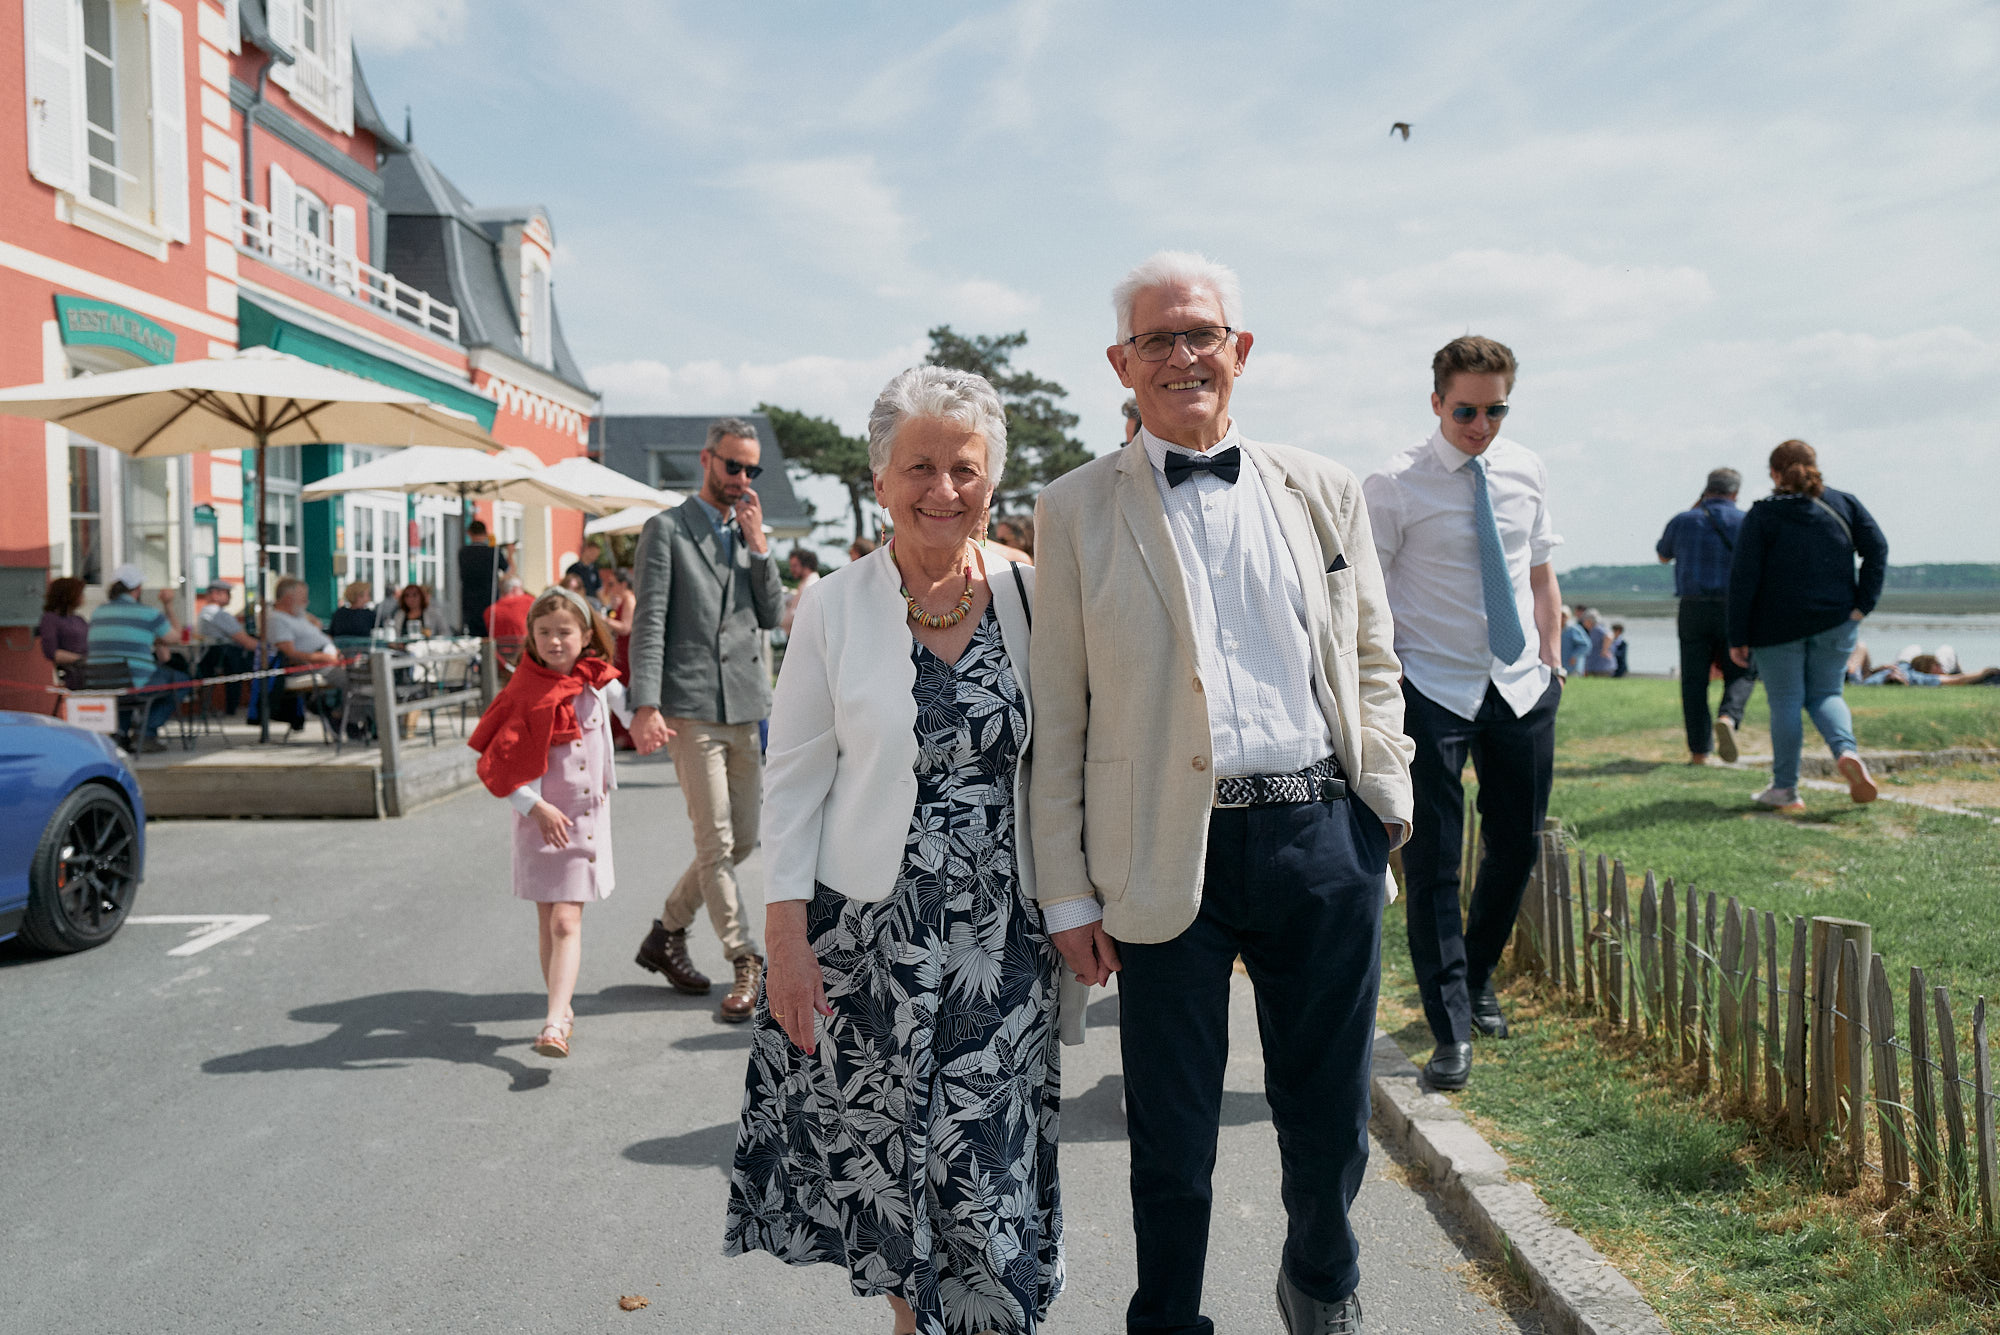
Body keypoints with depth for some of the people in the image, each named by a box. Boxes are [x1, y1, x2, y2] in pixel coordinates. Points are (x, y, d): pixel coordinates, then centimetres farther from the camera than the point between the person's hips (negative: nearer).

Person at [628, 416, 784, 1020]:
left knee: (742, 839, 9)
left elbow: (772, 615, 9)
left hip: (749, 708, 6)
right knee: (715, 843, -6)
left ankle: (665, 935, 27)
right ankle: (747, 966, 1)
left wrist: (759, 546, -2)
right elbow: (649, 623, -7)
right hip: (692, 708, -6)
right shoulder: (666, 530, 1)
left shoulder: (752, 533, 17)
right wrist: (645, 705, -16)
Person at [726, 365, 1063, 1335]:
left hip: (1002, 938, 1)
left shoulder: (1030, 596, 1)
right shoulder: (835, 608, -3)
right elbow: (794, 779, -1)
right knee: (888, 1156, 10)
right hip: (869, 934, 0)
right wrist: (786, 935, -6)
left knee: (991, 1171, 4)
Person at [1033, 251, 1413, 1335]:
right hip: (1168, 860, -2)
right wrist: (1067, 892, -1)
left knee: (1328, 1112, 16)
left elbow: (1371, 661, 16)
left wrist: (1384, 799, 4)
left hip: (1321, 841, 3)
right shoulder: (1075, 510, 1)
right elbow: (1057, 717, 1)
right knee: (1171, 1135, 10)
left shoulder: (1324, 491, 10)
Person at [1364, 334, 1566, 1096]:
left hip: (1522, 688, 5)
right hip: (1433, 690, -5)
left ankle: (1477, 980, 37)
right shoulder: (1396, 485, -9)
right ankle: (1450, 1030, 5)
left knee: (1517, 845, 14)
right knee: (1433, 861, -4)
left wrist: (1552, 660, 13)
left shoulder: (1525, 471, 7)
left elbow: (1541, 576, 17)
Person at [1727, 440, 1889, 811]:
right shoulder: (1844, 505, 6)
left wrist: (1738, 638, -7)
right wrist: (1864, 603, -4)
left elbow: (1743, 579, -10)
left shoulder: (1761, 516, -5)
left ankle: (1785, 791, 10)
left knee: (1785, 703, 5)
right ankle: (1847, 751, -13)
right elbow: (1877, 548, -4)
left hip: (1778, 627, -3)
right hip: (1835, 621, 3)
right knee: (1825, 694, 16)